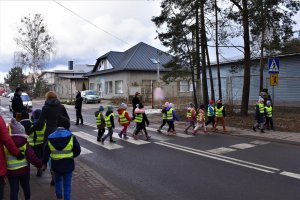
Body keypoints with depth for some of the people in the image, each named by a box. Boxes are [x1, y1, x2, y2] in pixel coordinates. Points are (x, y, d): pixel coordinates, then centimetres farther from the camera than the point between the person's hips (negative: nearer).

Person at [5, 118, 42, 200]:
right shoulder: (25, 144, -9)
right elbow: (32, 157, -13)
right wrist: (40, 164, -1)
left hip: (11, 171, -1)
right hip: (24, 169, 1)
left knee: (14, 190, 6)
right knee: (26, 186, 21)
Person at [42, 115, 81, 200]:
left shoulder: (51, 137, -3)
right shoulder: (71, 136, -12)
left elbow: (46, 152, 4)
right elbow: (78, 150, -5)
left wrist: (44, 163, 17)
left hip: (56, 164, 3)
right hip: (68, 164, -3)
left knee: (58, 180, 28)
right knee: (67, 184, 8)